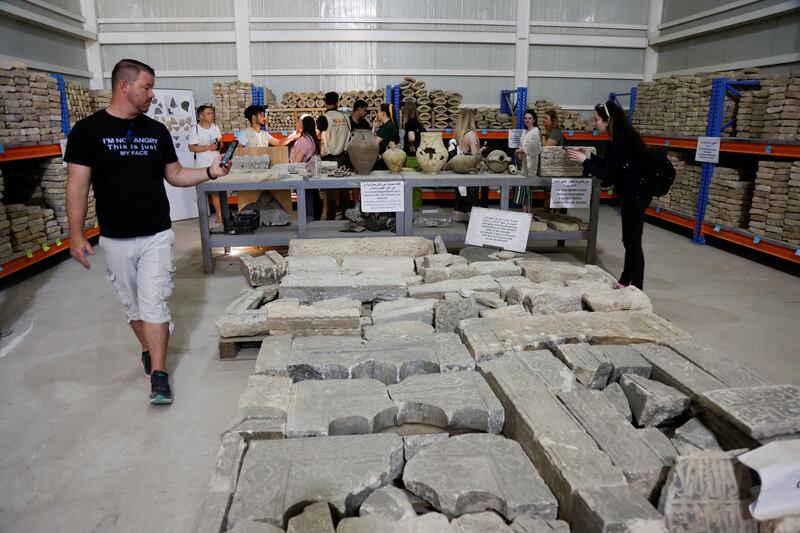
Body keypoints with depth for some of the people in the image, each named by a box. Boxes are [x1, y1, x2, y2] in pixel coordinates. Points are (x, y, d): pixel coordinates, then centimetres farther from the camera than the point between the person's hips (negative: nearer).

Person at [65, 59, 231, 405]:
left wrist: (210, 172, -5)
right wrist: (76, 234, -11)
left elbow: (175, 175, 12)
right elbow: (78, 185, -6)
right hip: (116, 239, -1)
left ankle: (159, 375, 0)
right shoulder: (88, 130, -5)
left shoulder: (157, 131, 5)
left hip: (157, 236, 1)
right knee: (132, 304, 14)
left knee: (154, 304, -3)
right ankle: (148, 348, 37)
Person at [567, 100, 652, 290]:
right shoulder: (624, 138, 10)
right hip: (635, 193, 10)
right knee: (630, 241, 17)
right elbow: (610, 165, 18)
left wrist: (584, 161, -13)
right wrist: (588, 157, 10)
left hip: (635, 195, -10)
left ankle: (637, 289, 5)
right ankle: (626, 281, 28)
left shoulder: (619, 143, -19)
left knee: (633, 242, -3)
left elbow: (607, 175, -18)